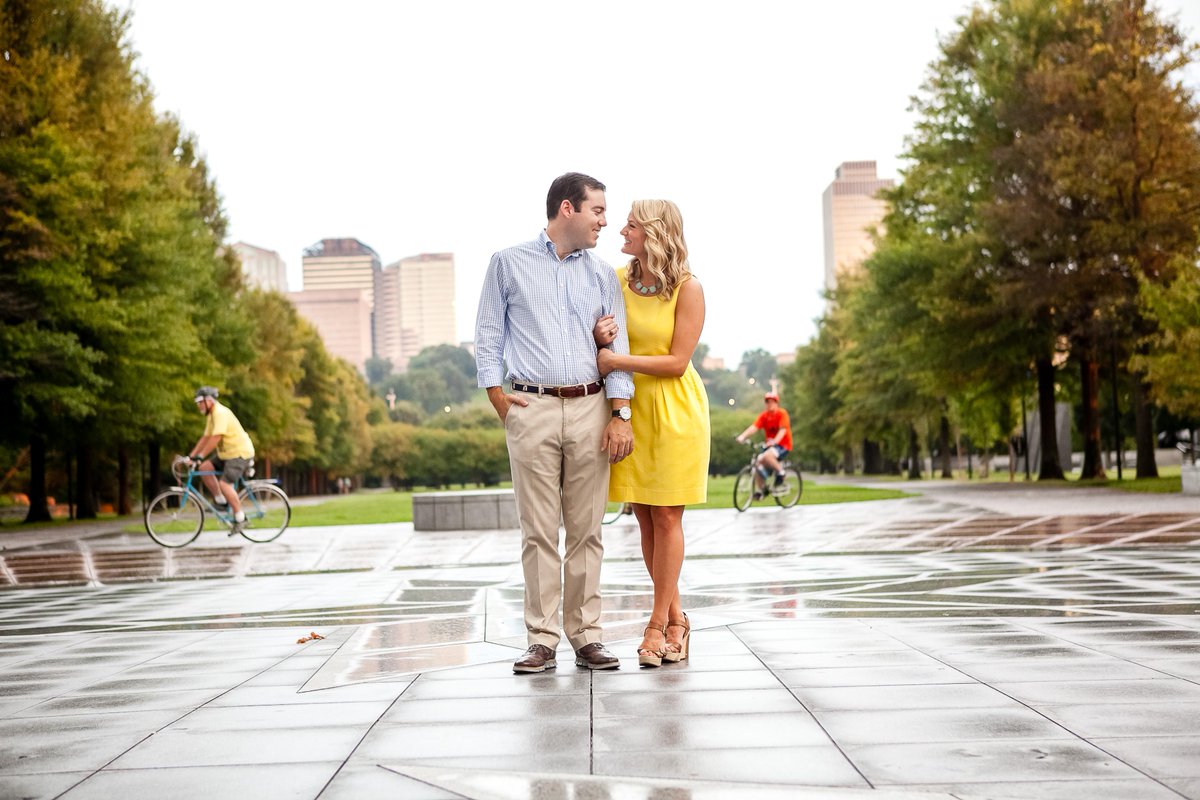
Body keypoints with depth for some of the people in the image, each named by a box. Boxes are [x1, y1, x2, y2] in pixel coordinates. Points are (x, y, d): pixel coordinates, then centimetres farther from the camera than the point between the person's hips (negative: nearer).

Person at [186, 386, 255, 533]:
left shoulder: (221, 413, -18)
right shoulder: (211, 416, 14)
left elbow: (216, 438, -26)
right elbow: (205, 438, 15)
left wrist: (200, 456, -26)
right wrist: (191, 456, 7)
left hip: (240, 453, -10)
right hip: (227, 453, 10)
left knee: (224, 484, -19)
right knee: (204, 467, -4)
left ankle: (239, 517, -7)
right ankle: (220, 501, 5)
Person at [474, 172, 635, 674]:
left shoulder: (602, 275, 13)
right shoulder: (509, 264, 7)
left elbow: (617, 348, 8)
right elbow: (488, 336, 9)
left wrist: (620, 415, -2)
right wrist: (496, 397, -2)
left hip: (590, 408, 2)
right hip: (532, 409, -2)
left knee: (586, 530, 3)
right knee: (539, 531, -2)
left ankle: (586, 637, 8)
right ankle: (542, 642, 3)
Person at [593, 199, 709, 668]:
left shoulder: (688, 288, -10)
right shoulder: (618, 280, 4)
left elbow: (677, 362, -13)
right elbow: (606, 347, 11)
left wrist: (618, 361, -17)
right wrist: (601, 339, -11)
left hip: (674, 410, -5)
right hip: (631, 407, 5)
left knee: (665, 517, -3)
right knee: (644, 518, 5)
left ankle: (658, 624, 4)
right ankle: (676, 618, 16)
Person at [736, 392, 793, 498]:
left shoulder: (782, 414, -11)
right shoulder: (764, 415, 2)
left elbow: (782, 430, -24)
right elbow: (754, 427, -12)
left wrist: (775, 441, -43)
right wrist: (743, 436, -30)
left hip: (783, 445, -6)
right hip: (770, 445, 6)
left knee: (767, 456, -33)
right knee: (758, 463, -10)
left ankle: (781, 473, -9)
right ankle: (762, 489, 8)